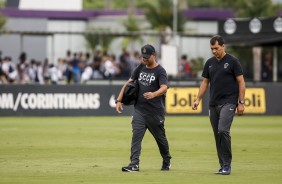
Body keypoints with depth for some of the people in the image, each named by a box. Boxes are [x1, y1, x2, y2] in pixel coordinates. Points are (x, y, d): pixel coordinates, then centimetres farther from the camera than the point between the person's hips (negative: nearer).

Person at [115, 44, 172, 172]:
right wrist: (119, 100, 3)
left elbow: (164, 88, -25)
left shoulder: (160, 71, -9)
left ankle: (166, 161, 32)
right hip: (139, 110, 4)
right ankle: (134, 164, -16)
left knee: (160, 137, 10)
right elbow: (129, 83, 13)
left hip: (155, 112, -4)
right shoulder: (141, 68, 9)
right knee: (136, 136, -10)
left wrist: (154, 94, -47)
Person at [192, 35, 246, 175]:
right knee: (217, 135, 5)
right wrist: (198, 99, 7)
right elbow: (205, 82, 18)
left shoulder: (232, 61, -3)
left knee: (223, 130, -20)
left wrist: (241, 102, -8)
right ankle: (223, 166, 10)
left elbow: (241, 82, -3)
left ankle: (227, 165, -13)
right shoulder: (210, 63, 13)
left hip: (228, 102, -6)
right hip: (213, 104, 6)